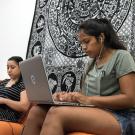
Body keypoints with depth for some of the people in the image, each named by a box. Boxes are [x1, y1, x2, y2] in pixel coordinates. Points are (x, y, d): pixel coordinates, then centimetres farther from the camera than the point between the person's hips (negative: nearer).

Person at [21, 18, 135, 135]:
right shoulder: (92, 62, 21)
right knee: (36, 111, -18)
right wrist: (69, 96, -5)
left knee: (56, 113, -34)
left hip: (115, 117, -6)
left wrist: (89, 100, -17)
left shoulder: (121, 56, -1)